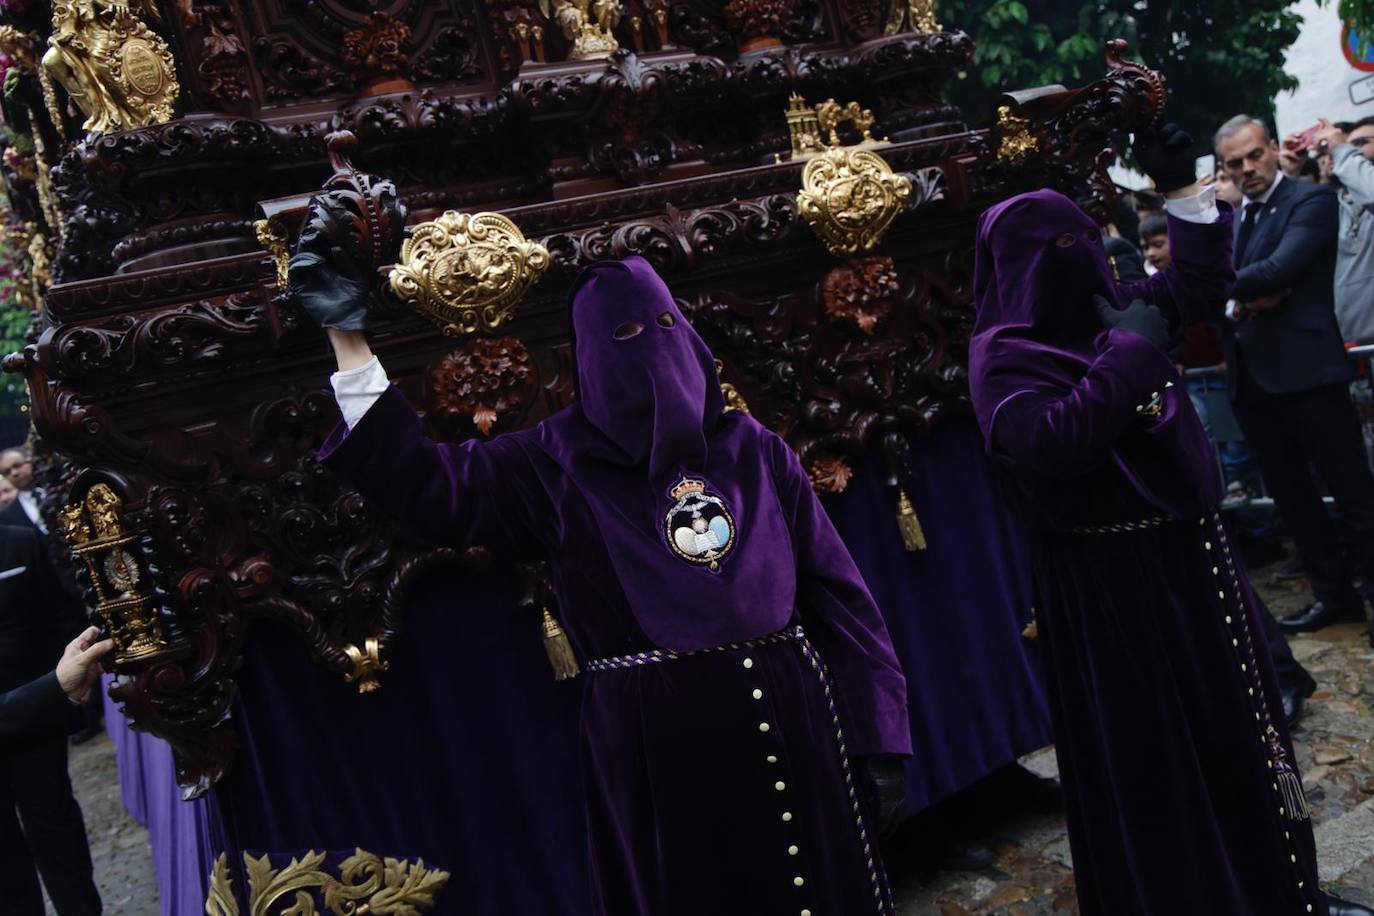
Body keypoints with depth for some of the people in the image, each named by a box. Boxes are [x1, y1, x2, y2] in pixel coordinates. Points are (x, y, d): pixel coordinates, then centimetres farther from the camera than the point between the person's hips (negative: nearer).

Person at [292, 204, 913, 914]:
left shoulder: (755, 451, 6)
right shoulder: (557, 464, 2)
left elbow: (836, 595, 4)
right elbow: (427, 486, -9)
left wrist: (877, 740, 0)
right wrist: (348, 335, -15)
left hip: (788, 724, 2)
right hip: (655, 747, -2)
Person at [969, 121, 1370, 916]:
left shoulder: (1111, 309, 7)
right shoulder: (1002, 356, -15)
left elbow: (1198, 287, 17)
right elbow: (1057, 440, -30)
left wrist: (1182, 189, 6)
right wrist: (1132, 350, -21)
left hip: (1188, 550, 8)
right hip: (1110, 581, -8)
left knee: (1234, 721, 19)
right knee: (1149, 746, 6)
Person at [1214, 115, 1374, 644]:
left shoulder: (1312, 200, -6)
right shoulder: (1232, 219, 16)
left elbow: (1277, 271, -21)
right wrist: (1234, 303, -12)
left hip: (1305, 368, -8)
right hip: (1250, 376, 8)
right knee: (1288, 492, 14)